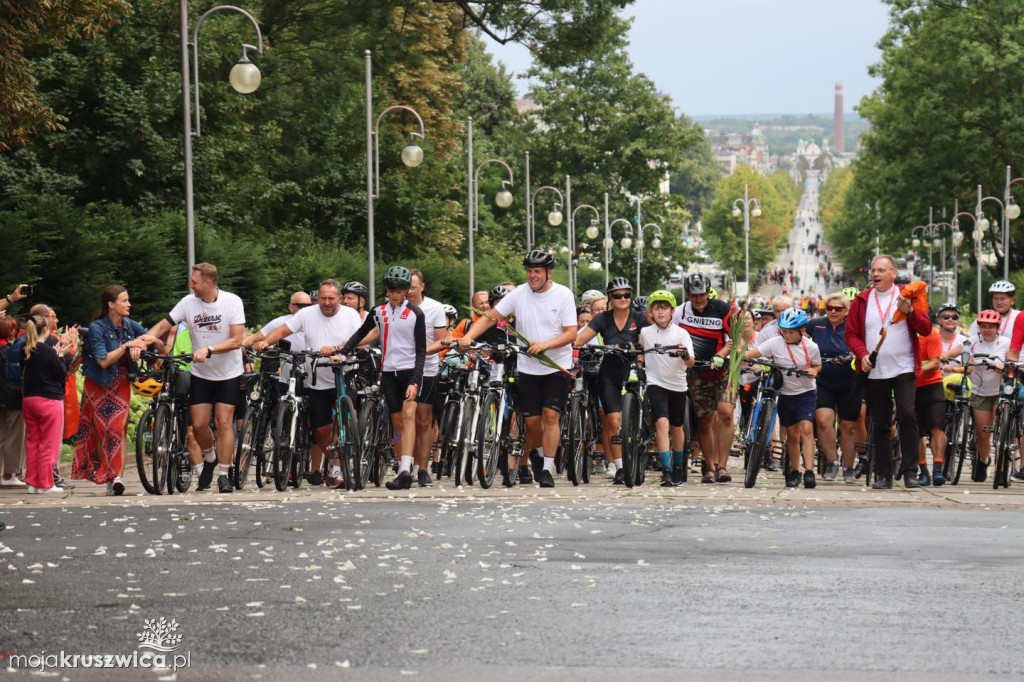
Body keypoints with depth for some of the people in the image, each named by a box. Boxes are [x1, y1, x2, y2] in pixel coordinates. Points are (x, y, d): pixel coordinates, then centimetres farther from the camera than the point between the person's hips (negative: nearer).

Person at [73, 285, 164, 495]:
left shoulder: (130, 325, 0)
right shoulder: (97, 328, -14)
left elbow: (161, 346, 2)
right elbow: (104, 361, -23)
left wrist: (152, 340, -20)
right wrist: (127, 345, -27)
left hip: (121, 385, 3)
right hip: (98, 386, -3)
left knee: (119, 428, -13)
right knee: (101, 430, 0)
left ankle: (118, 477, -22)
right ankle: (108, 478, 8)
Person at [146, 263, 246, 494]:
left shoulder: (232, 302, -15)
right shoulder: (188, 302, -6)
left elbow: (236, 340, -20)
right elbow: (162, 327, -2)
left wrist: (208, 350, -31)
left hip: (228, 373, -3)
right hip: (201, 374, 3)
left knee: (224, 422, -9)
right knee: (199, 424, -3)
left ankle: (224, 475, -1)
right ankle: (210, 459, 26)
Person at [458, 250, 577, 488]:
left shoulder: (563, 295, -6)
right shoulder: (519, 294, 0)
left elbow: (571, 333, -10)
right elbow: (491, 317, 1)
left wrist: (545, 345, -26)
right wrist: (468, 336, -15)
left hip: (557, 368, -2)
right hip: (527, 368, 2)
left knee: (550, 415, -12)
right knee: (532, 420, 3)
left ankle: (547, 469, -7)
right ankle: (537, 454, 32)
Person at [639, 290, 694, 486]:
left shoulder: (681, 333, -6)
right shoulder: (645, 332, -2)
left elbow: (691, 363, -15)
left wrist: (685, 355, -35)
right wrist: (640, 361, 1)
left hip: (677, 385, 1)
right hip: (656, 383, -1)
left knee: (677, 428, 14)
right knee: (662, 423, -20)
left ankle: (678, 468, 33)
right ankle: (666, 470, -24)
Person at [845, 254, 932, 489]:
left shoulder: (907, 296, 4)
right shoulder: (862, 300, 8)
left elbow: (926, 329, 0)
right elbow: (851, 333, 9)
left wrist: (909, 312, -17)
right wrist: (863, 354, -9)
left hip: (903, 369, -2)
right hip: (874, 372, 2)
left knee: (907, 415, -16)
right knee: (880, 424, 6)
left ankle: (910, 472, -11)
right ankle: (883, 475, 12)